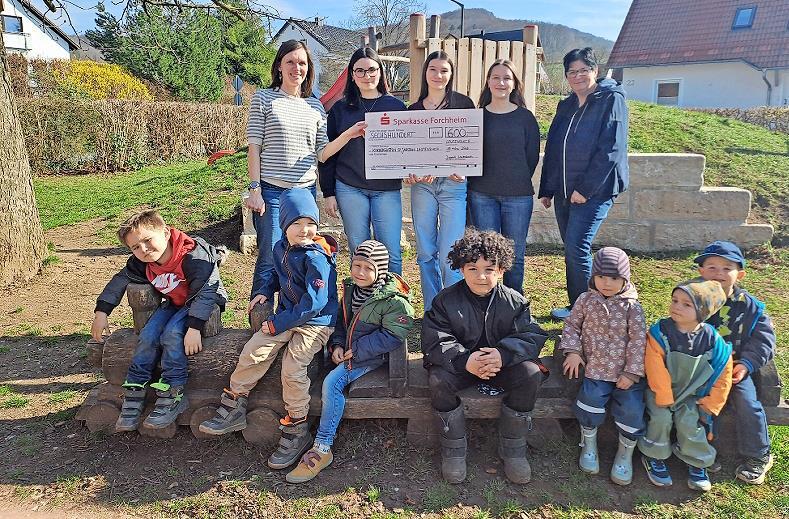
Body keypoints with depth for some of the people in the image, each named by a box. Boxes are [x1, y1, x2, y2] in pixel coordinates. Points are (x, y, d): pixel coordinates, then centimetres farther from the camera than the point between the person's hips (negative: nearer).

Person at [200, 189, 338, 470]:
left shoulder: (316, 257, -22)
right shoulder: (281, 248, 4)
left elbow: (313, 302, -25)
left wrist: (278, 323, -19)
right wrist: (264, 291, 8)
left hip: (315, 322, -7)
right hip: (286, 317, 8)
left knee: (292, 367, -22)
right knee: (253, 352, -5)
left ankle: (297, 432, -5)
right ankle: (233, 409, 12)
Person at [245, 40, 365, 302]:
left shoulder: (315, 106, 13)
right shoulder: (264, 98, 2)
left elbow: (322, 154, 8)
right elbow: (254, 147, -2)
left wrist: (348, 135, -8)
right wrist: (255, 189, -9)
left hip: (306, 191, 4)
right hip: (271, 191, -4)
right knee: (269, 259, -4)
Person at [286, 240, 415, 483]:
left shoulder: (394, 299, -18)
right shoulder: (350, 288, 5)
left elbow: (392, 336, -23)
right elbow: (340, 318, 16)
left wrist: (356, 352, -21)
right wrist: (337, 345, -2)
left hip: (372, 355, -8)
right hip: (347, 349, 8)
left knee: (332, 383, -25)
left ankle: (322, 448, -15)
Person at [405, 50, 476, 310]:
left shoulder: (462, 103, 5)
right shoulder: (414, 109, 12)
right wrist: (409, 172, -7)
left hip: (454, 183, -3)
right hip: (422, 184, 3)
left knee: (450, 254, -9)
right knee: (425, 252, 6)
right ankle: (431, 311, 17)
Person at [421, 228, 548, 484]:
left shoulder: (514, 301, -5)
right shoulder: (445, 300, -9)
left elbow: (531, 336, -12)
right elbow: (435, 342, -15)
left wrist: (503, 354, -33)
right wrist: (464, 360, -34)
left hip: (502, 362, 1)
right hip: (458, 364, -1)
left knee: (531, 374, -25)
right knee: (438, 379, -31)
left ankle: (513, 448, -7)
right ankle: (453, 448, -9)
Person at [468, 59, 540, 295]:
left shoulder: (525, 117, 5)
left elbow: (532, 156, 7)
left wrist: (519, 181, 3)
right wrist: (477, 181, 0)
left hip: (518, 196, 0)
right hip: (482, 195, 1)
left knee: (514, 256, 6)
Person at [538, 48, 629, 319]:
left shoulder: (611, 100, -5)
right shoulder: (566, 106, 16)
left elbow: (610, 149, -15)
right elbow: (552, 148, 17)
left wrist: (586, 189, -19)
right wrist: (546, 190, 13)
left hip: (595, 190, -7)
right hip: (563, 190, 7)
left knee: (577, 248, -13)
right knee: (571, 250, 11)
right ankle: (575, 307, 23)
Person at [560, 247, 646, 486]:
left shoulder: (631, 306, -3)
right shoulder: (586, 300, 2)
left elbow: (638, 340, -4)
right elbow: (571, 325, 10)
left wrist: (632, 372, -10)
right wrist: (573, 351, -5)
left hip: (626, 372, 0)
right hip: (596, 368, 0)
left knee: (631, 408, -16)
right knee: (591, 398, -23)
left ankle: (625, 452, 13)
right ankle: (589, 443, 7)